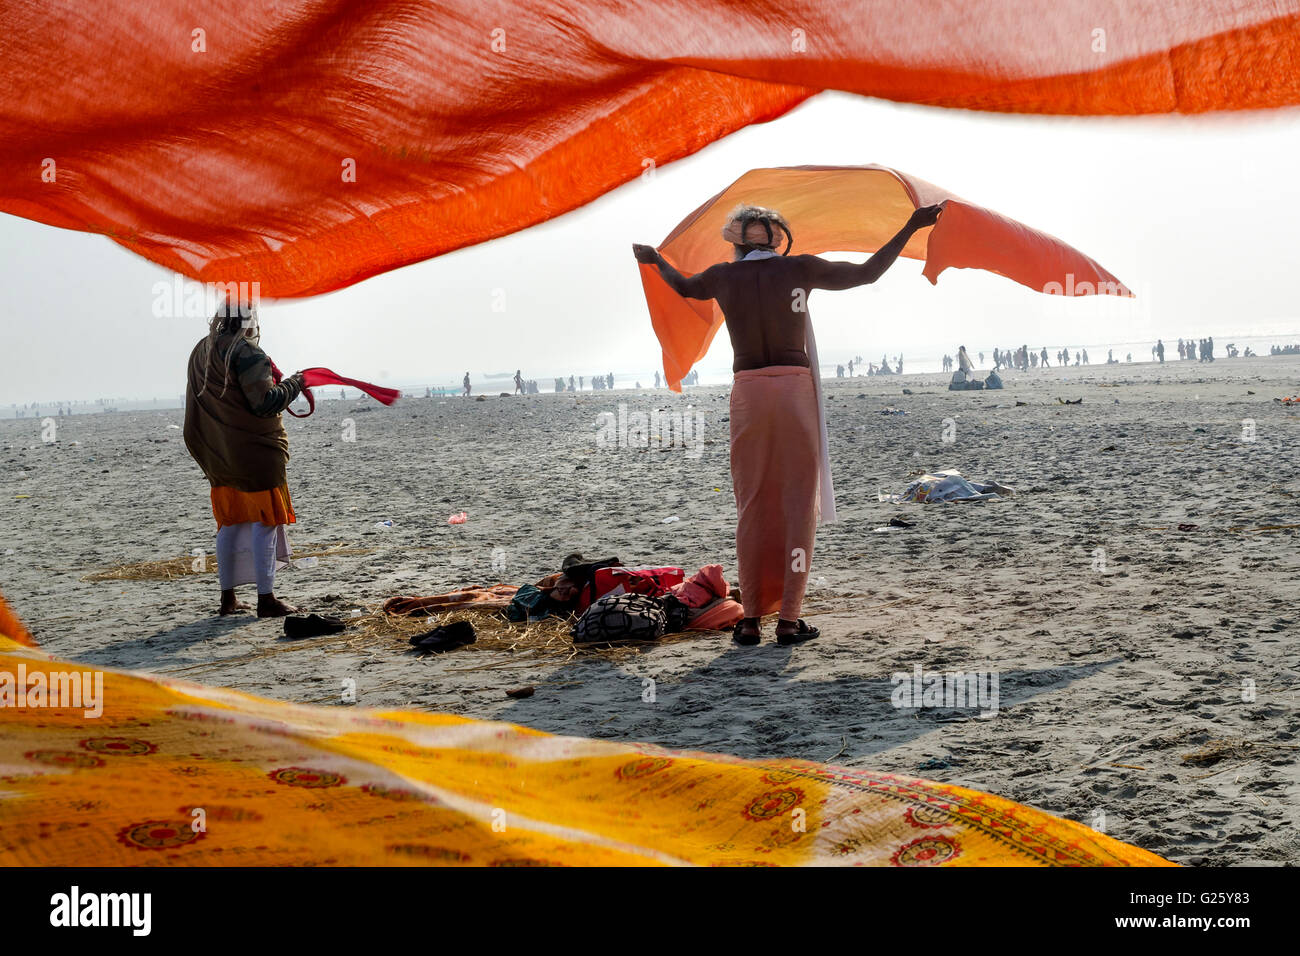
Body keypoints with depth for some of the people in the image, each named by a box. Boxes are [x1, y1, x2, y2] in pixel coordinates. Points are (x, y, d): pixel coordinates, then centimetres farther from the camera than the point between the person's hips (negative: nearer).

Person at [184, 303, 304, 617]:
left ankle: (228, 597, 19)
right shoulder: (247, 353, -16)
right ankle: (266, 598, -4)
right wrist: (293, 384, -5)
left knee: (230, 523, 15)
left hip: (218, 455, 8)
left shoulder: (201, 352, 11)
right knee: (265, 521, -3)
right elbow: (264, 402, -20)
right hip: (254, 451, -8)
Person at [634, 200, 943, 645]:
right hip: (796, 390, -2)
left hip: (747, 393, 2)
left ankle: (750, 620, 6)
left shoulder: (723, 276, 7)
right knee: (798, 503, 2)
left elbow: (682, 286, 28)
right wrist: (911, 227, 17)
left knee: (751, 505, 8)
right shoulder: (799, 268, 1)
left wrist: (655, 260, 48)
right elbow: (867, 273, 8)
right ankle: (789, 619, -1)